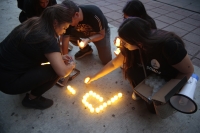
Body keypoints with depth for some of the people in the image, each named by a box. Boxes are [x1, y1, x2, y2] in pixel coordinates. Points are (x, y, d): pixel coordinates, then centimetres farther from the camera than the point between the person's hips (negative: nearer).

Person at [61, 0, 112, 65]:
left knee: (106, 60, -14)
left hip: (100, 32, -3)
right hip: (84, 33, 3)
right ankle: (86, 49, 0)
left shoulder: (94, 14, -38)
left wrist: (88, 40, -43)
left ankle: (98, 46, 17)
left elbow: (102, 34, -26)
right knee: (70, 33, -26)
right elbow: (65, 38, -25)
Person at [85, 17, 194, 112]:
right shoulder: (134, 46, -21)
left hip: (172, 78, -4)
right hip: (153, 73, 4)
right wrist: (94, 77, -1)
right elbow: (114, 63, -7)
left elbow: (188, 71, -22)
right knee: (130, 68, -21)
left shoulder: (169, 46, -38)